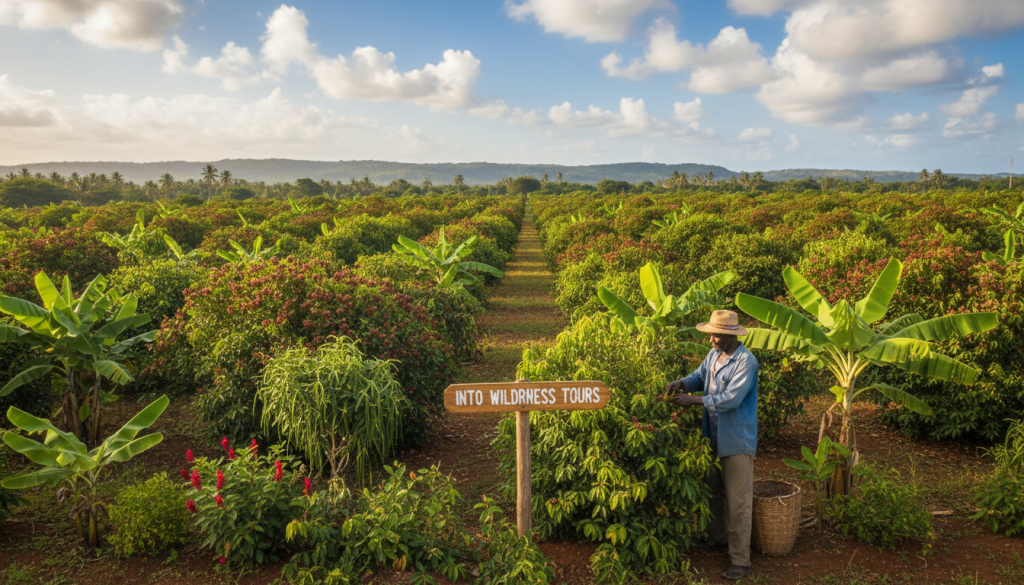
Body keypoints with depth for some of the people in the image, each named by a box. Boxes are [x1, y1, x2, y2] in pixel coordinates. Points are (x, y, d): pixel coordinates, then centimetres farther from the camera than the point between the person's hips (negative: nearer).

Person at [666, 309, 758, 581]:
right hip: (713, 436, 8)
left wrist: (693, 400, -24)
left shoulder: (746, 361, -20)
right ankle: (717, 537, 41)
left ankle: (740, 560, 6)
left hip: (737, 441, -8)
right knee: (713, 490, 22)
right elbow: (700, 376, 15)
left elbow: (731, 399, -26)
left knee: (738, 502, -2)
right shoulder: (714, 355, 4)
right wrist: (682, 382, -8)